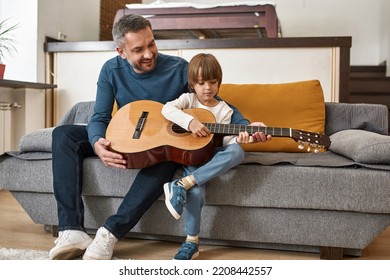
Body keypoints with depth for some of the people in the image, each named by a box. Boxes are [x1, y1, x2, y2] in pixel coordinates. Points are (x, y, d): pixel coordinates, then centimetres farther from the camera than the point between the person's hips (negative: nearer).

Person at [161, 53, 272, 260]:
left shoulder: (224, 110, 9)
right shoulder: (188, 99, 6)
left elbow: (222, 138, -2)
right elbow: (167, 109, -14)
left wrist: (238, 138, -24)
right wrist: (190, 122, -29)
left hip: (210, 153, 2)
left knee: (237, 152, -32)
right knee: (196, 191, -30)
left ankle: (183, 184, -36)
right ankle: (192, 243, -12)